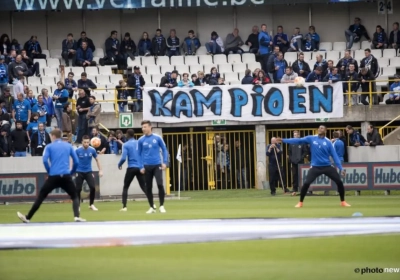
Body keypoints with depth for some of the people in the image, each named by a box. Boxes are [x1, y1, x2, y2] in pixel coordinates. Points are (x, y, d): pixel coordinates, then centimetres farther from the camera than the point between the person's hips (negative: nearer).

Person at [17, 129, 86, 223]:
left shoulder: (49, 147, 7)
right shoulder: (68, 146, 13)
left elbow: (45, 161, -6)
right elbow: (76, 161, 8)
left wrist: (49, 172, 9)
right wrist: (71, 173, 20)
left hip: (53, 176, -1)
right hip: (66, 176, 1)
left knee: (41, 197, 9)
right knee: (74, 197, 15)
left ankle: (27, 217, 10)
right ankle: (77, 216, -7)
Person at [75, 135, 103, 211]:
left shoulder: (92, 150, -5)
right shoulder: (77, 150, -11)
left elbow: (97, 160, 9)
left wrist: (100, 170, 5)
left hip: (89, 172, 1)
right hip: (79, 172, -1)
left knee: (93, 187, -11)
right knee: (78, 189, -3)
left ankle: (91, 204, 7)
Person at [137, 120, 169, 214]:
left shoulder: (157, 138, 0)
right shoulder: (141, 140, 2)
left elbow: (164, 150, 7)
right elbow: (139, 154, 8)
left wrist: (165, 162, -2)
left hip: (157, 165, -2)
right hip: (147, 167, 2)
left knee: (160, 184, -15)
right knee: (148, 188, 5)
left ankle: (161, 206, -4)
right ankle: (152, 207, 16)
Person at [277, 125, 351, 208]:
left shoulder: (328, 142, -1)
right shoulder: (311, 139, 1)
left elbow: (334, 155, -2)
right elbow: (298, 141, 0)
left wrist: (341, 168, -8)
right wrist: (284, 140, -4)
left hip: (327, 166, 0)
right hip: (315, 167, 0)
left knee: (339, 182, -6)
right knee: (306, 183, -13)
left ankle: (342, 202, 12)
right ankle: (300, 202, 6)